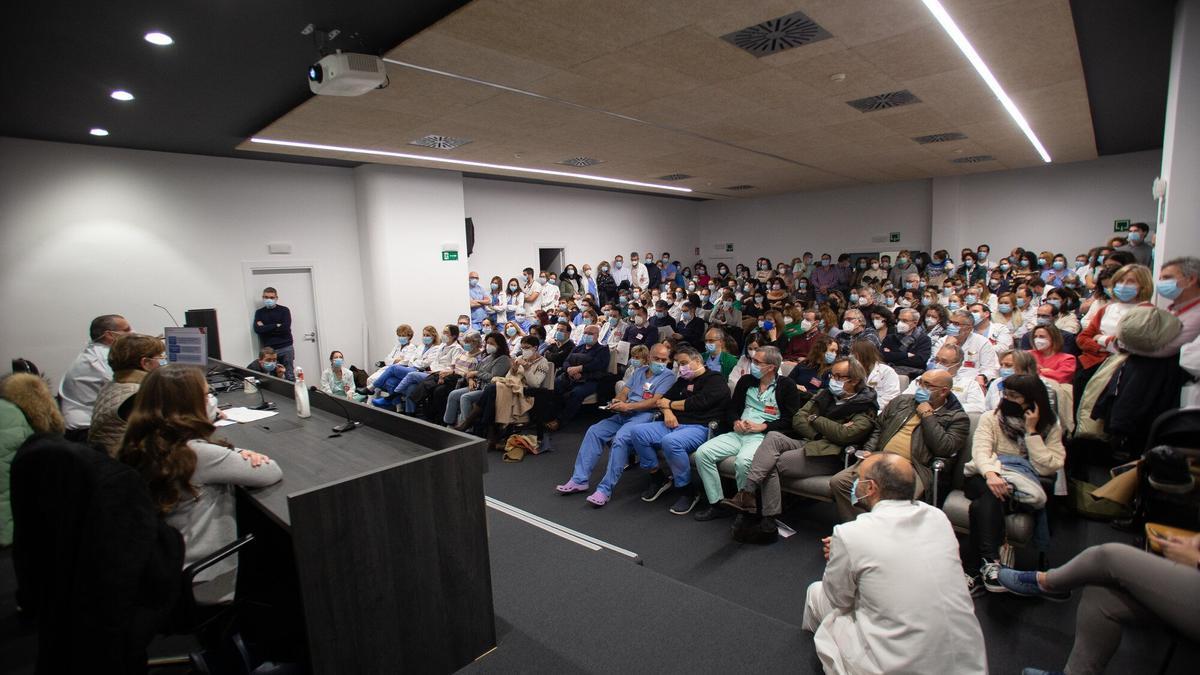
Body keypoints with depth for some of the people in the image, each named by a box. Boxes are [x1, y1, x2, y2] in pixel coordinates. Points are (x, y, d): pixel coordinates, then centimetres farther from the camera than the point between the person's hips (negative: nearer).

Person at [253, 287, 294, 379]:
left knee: (289, 375, 0)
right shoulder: (259, 312, 11)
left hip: (286, 348, -2)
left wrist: (265, 328, -4)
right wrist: (276, 326, -8)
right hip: (269, 350, 2)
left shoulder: (284, 310, 4)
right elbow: (257, 329, -4)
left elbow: (286, 328, -10)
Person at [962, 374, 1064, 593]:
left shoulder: (1051, 427, 10)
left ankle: (973, 570, -34)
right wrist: (990, 474, -29)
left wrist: (1031, 431, -8)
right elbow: (980, 451, -9)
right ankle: (990, 561, -43)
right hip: (983, 478, 1)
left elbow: (1046, 468, -4)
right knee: (993, 495, -38)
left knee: (982, 506, -35)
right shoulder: (992, 418, 9)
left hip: (1020, 486, -1)